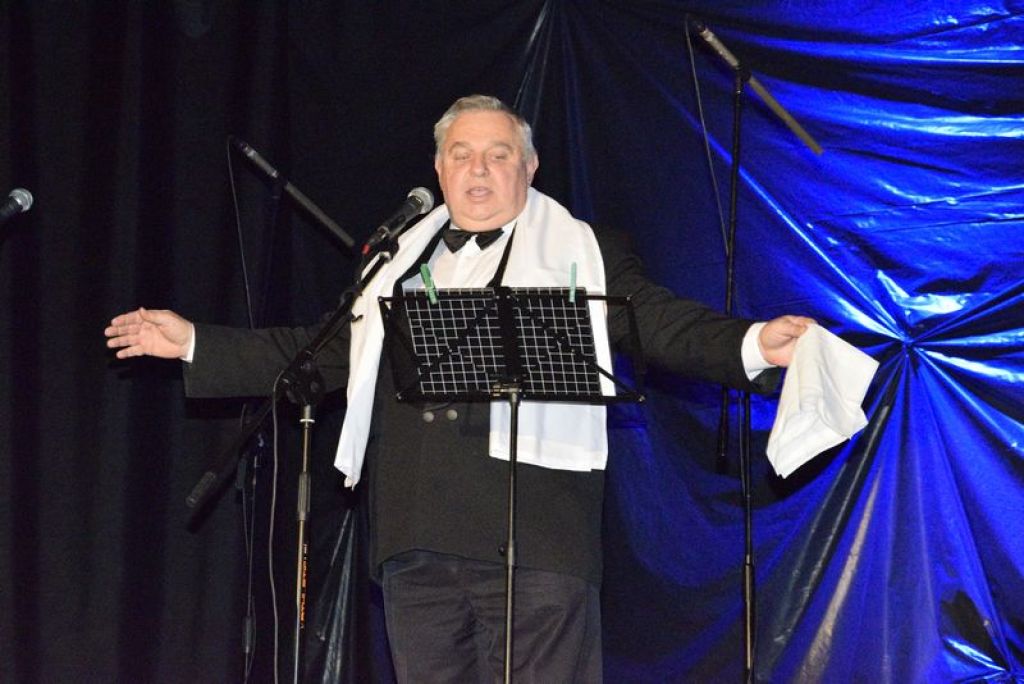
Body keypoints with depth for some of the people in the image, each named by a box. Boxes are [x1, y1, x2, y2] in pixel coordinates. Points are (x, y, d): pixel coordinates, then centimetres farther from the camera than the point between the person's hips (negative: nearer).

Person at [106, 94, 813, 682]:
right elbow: (325, 353, 26)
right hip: (417, 547, 5)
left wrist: (753, 345, -24)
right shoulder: (399, 262, 22)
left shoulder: (582, 251, 8)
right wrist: (196, 344, 24)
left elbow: (662, 323, -4)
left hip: (534, 545, -5)